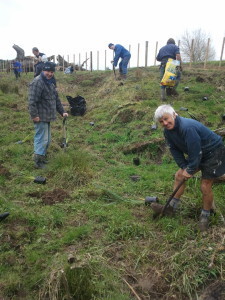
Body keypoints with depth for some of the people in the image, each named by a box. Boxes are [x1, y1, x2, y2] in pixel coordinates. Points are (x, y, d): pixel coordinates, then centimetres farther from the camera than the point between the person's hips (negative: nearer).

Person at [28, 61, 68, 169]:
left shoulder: (51, 83, 17)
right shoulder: (37, 82, -15)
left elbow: (56, 99, 22)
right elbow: (32, 100, -22)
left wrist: (62, 112, 18)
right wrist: (34, 115, -24)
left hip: (47, 117, 10)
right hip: (40, 117, -10)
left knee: (47, 139, 17)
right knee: (41, 139, -5)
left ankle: (42, 157, 30)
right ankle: (38, 162, 5)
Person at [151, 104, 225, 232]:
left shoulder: (188, 127, -35)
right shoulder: (168, 130, -7)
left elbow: (196, 152, -30)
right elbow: (175, 150, 1)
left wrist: (190, 170, -18)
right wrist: (184, 167, -8)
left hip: (213, 152, -8)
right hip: (196, 154, 8)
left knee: (205, 187, -4)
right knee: (179, 176, 6)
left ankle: (205, 215, 21)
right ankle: (172, 207, 19)